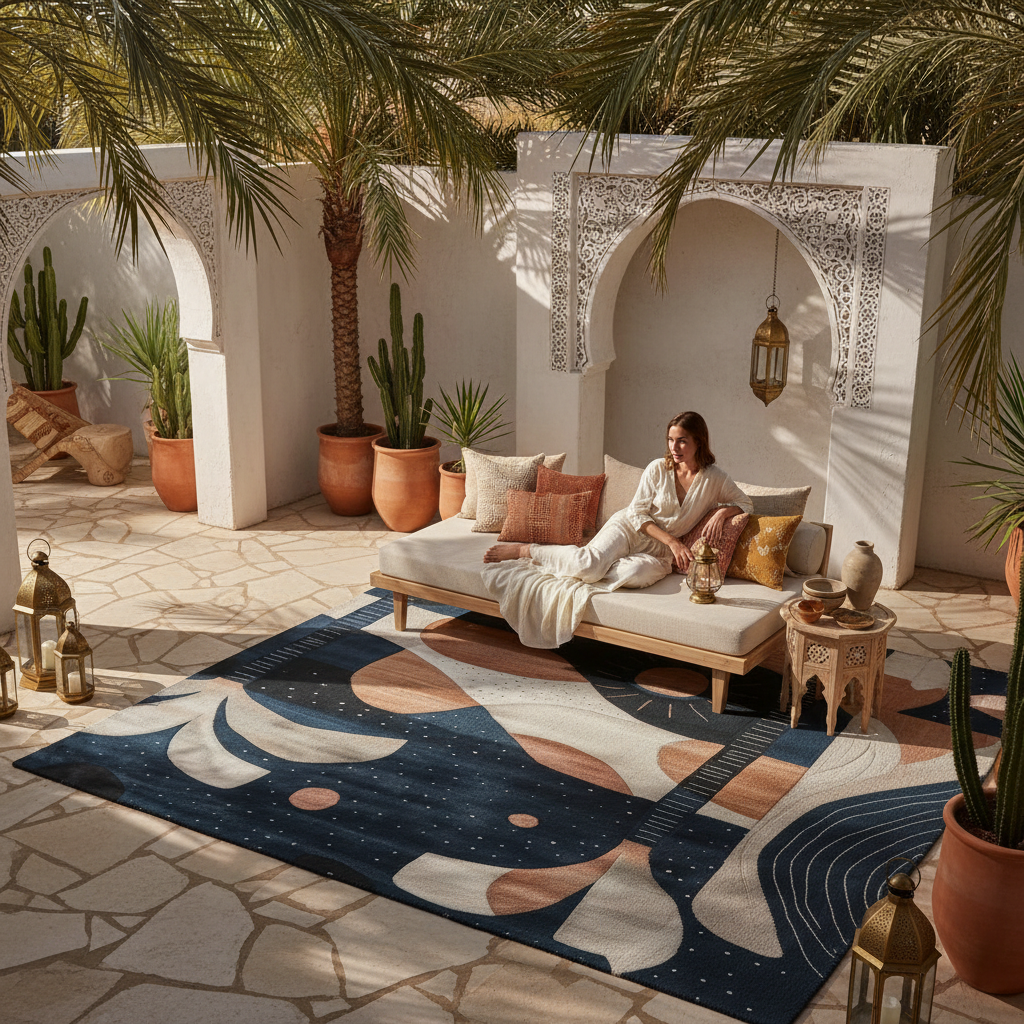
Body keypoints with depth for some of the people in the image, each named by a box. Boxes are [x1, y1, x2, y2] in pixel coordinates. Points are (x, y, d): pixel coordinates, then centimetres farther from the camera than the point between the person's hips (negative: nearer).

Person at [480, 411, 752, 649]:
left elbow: (746, 504, 8)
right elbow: (637, 513, -5)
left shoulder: (714, 477, -2)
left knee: (639, 574, -37)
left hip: (658, 551, 1)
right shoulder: (658, 468, -5)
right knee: (590, 563, -32)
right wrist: (672, 542, -15)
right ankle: (523, 550, -11)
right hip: (629, 528, -1)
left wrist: (723, 511, -15)